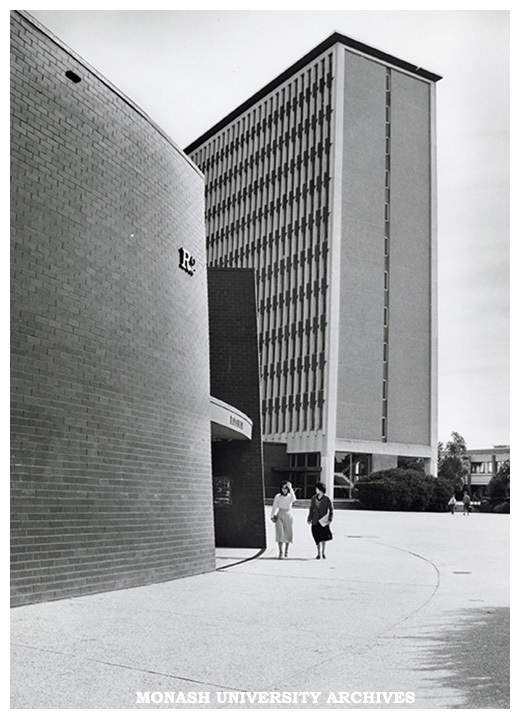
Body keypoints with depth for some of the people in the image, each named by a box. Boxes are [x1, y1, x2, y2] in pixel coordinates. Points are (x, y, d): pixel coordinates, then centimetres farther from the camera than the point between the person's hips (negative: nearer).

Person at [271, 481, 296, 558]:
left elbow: (293, 499, -27)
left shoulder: (290, 496, -3)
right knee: (280, 533, -11)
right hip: (279, 516, -1)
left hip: (288, 516, 1)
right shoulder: (278, 496, -1)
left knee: (288, 534, 8)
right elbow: (274, 507, 7)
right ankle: (280, 552, -11)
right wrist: (272, 516, 4)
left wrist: (290, 489, -27)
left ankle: (286, 550, 32)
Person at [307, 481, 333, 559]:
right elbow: (311, 509, 13)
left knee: (323, 537, -6)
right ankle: (318, 553, 16)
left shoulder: (326, 499, -5)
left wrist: (330, 519, -8)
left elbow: (331, 510, 1)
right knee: (317, 538, 5)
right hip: (315, 521, 3)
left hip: (323, 521, -3)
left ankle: (323, 553, 9)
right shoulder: (314, 498, 5)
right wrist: (309, 519, 11)